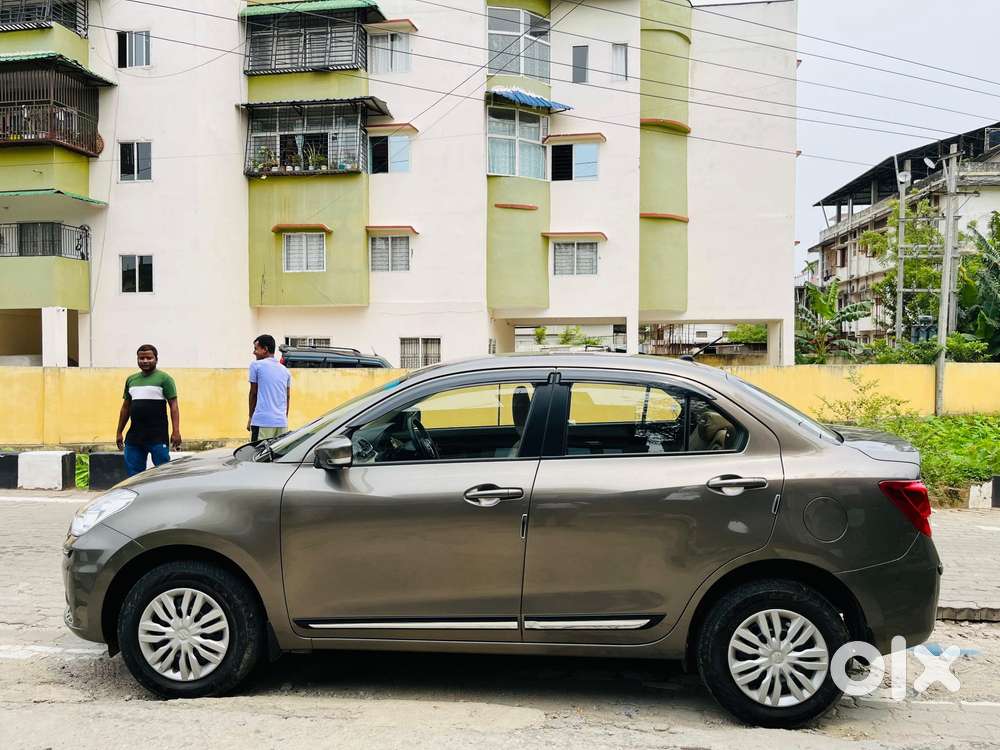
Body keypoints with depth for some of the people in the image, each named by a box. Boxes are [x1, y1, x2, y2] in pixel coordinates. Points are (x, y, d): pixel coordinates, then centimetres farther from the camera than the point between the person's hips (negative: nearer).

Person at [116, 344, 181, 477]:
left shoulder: (164, 378, -1)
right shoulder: (131, 380, 16)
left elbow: (173, 405, -6)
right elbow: (125, 407, 21)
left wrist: (176, 431, -15)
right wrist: (119, 432, 18)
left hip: (158, 436, -6)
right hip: (134, 436, 6)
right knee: (133, 474, 8)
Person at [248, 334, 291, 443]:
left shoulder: (256, 365, 1)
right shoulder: (285, 370, 15)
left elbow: (253, 393, 5)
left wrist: (250, 417, 13)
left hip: (262, 421, -5)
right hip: (282, 422, 5)